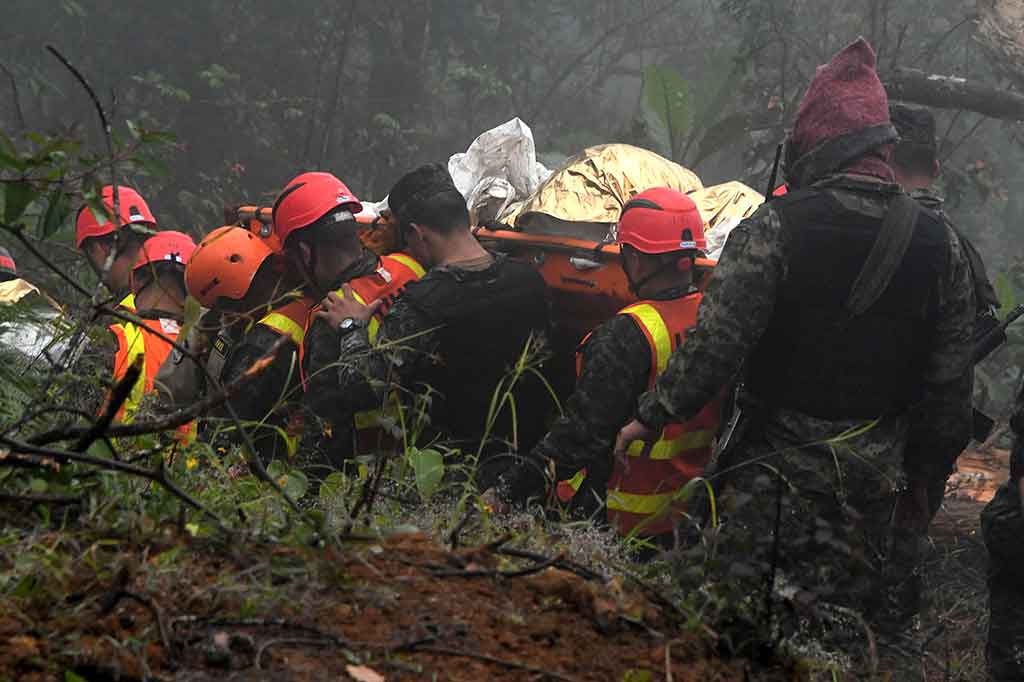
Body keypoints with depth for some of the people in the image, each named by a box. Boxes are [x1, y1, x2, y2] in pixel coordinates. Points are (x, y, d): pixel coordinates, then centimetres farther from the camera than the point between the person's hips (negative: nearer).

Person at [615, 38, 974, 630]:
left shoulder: (775, 227, -12)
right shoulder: (941, 245, 1)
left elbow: (717, 342, -15)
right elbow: (951, 386, 5)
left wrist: (653, 416, -2)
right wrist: (923, 474, 17)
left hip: (777, 472, -4)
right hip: (876, 476, 4)